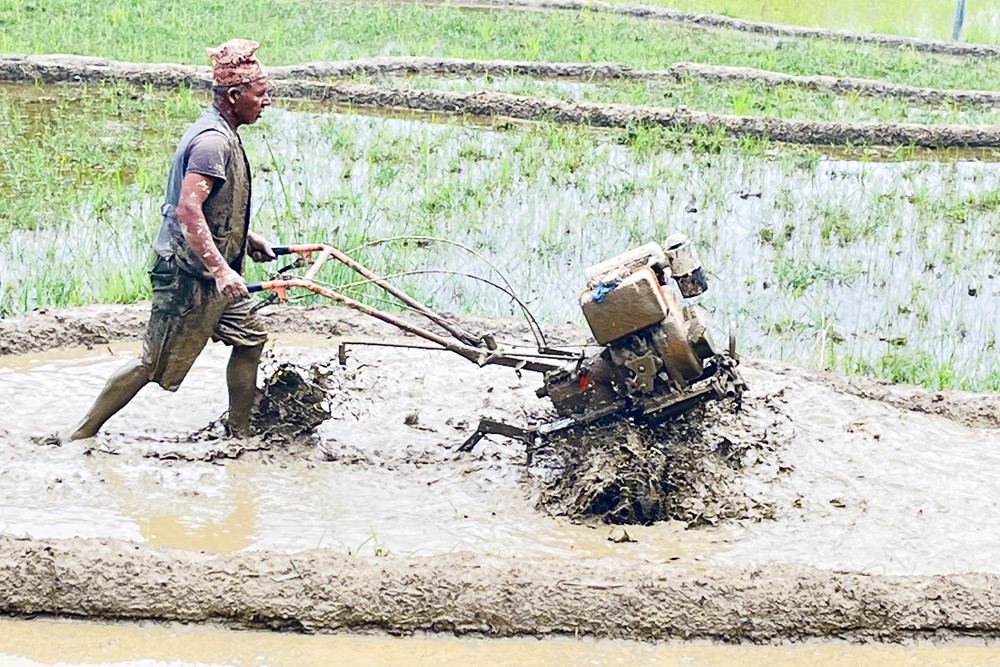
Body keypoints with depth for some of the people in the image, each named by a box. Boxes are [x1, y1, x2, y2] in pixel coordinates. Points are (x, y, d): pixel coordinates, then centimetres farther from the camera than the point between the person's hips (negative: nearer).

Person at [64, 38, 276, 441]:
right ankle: (82, 435, 8)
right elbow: (188, 210, -30)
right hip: (189, 275, -10)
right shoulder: (212, 140, -21)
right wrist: (221, 269, -33)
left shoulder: (221, 132, 12)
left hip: (210, 271, 10)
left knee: (250, 337, 14)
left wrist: (246, 238, 23)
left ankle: (239, 434, 24)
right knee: (154, 364, -3)